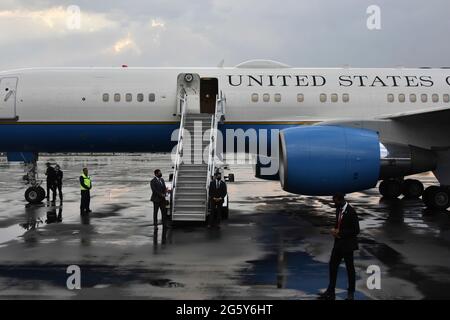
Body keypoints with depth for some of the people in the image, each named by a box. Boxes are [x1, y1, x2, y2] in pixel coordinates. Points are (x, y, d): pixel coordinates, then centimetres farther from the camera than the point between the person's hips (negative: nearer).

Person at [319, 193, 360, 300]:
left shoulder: (351, 212, -20)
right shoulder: (338, 209, 4)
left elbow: (356, 230, -20)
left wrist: (340, 233, -19)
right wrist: (335, 230, -3)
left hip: (347, 244, -7)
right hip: (338, 243, 8)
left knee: (350, 268, 8)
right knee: (332, 266, 7)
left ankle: (351, 293, 22)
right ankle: (330, 292, 15)